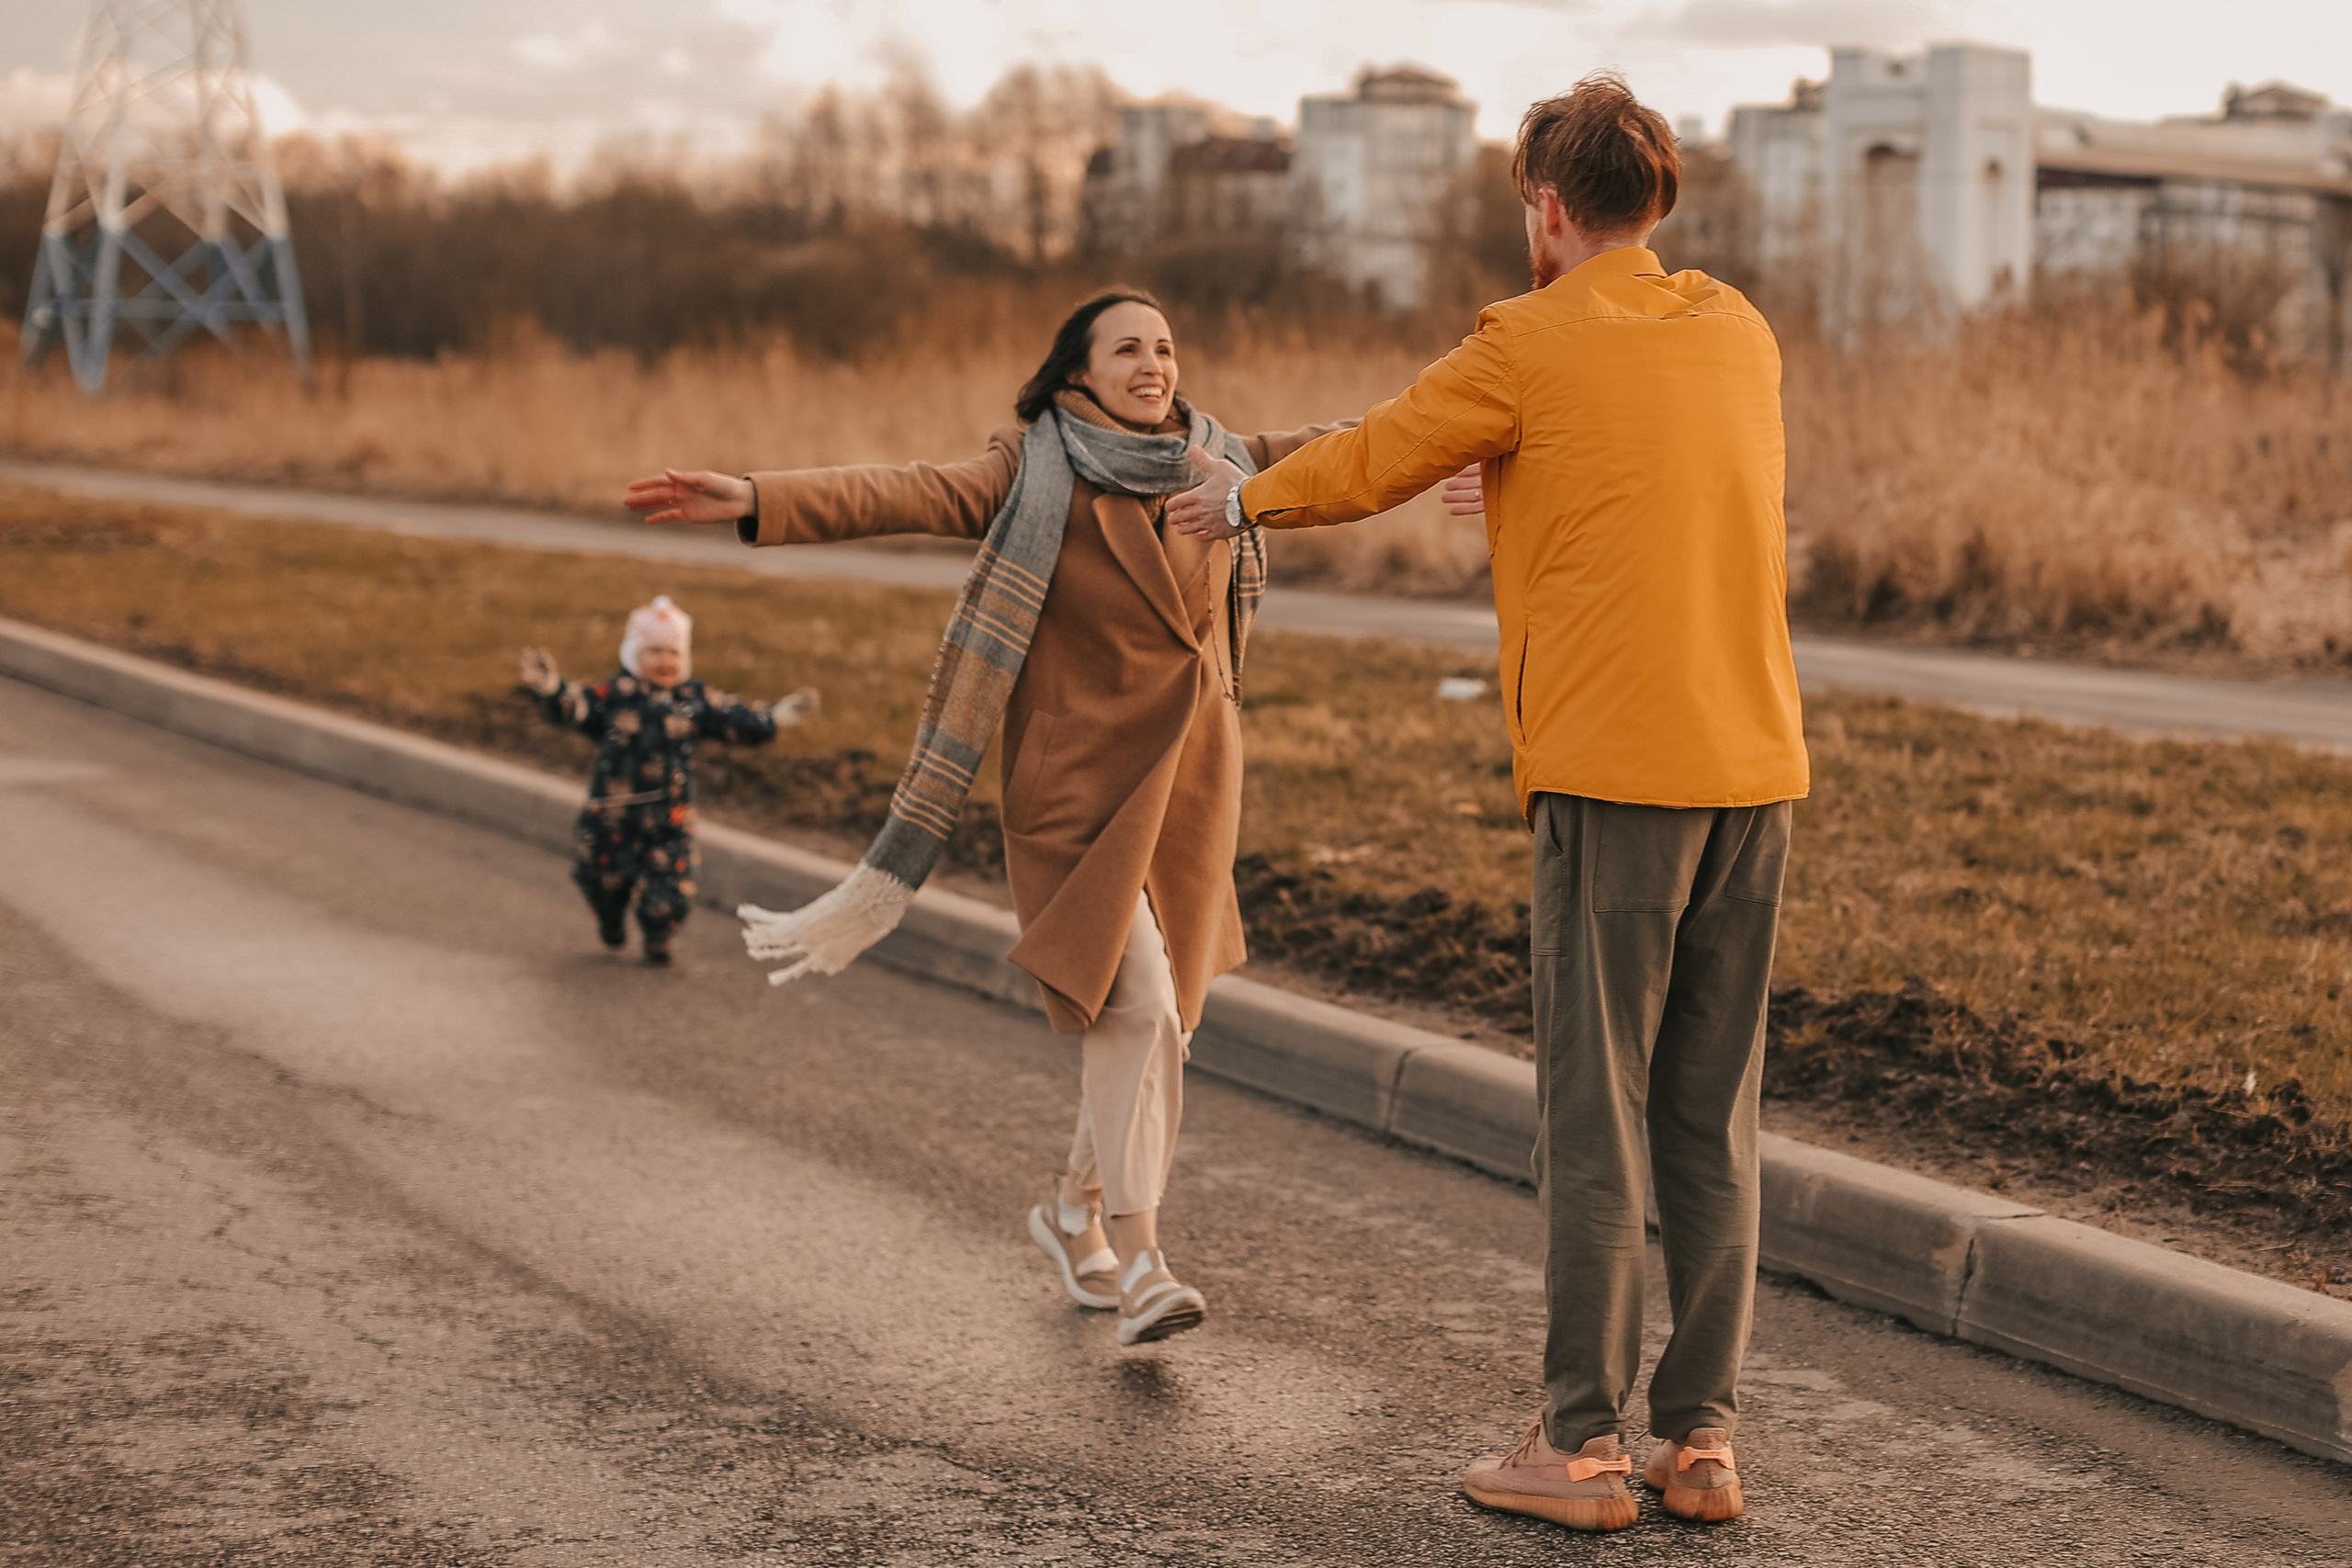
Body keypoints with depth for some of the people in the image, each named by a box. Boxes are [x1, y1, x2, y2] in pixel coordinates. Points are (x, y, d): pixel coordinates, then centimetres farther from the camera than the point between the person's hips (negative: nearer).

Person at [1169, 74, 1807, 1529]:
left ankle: (1583, 1445, 6)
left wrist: (1242, 499, 26)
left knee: (1595, 1110, 1)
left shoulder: (1528, 346, -5)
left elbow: (1365, 463, 7)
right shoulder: (1741, 335, 12)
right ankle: (1703, 1436, 14)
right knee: (1714, 1117, 10)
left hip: (1615, 771, -6)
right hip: (1756, 766, 6)